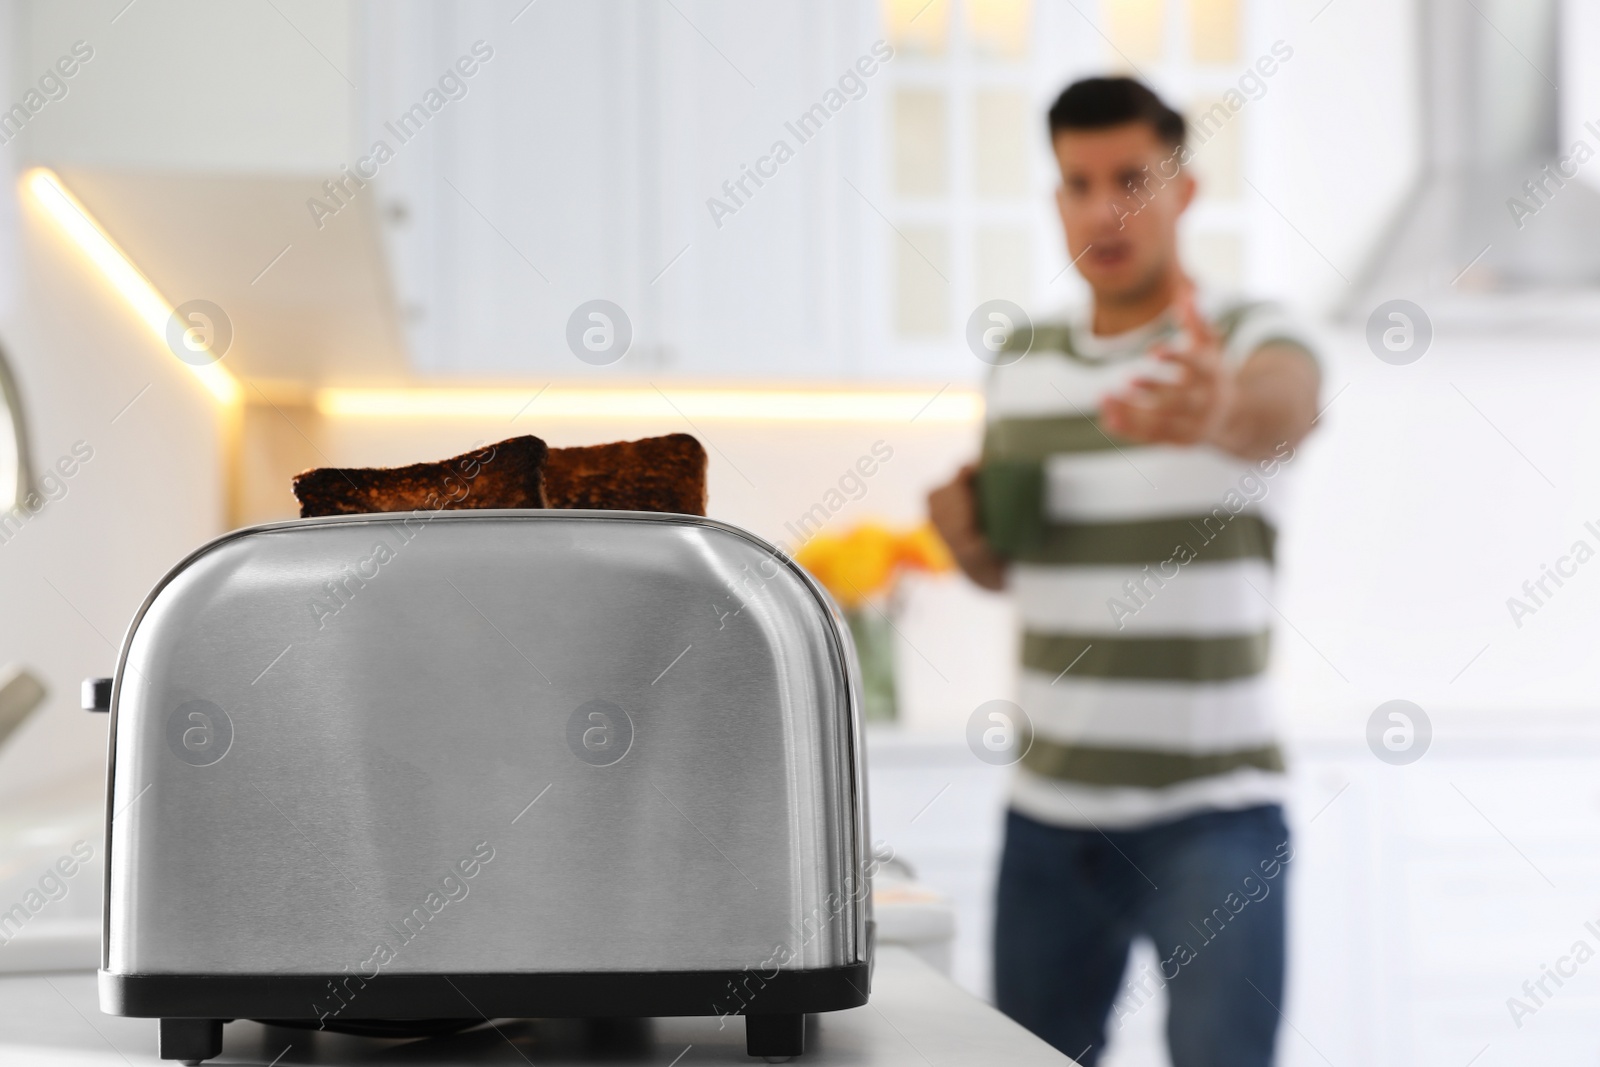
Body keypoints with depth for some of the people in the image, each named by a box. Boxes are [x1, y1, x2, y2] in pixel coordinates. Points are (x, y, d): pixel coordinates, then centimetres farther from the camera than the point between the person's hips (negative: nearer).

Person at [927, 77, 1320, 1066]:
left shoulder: (1252, 342, -8)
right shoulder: (1021, 360, 9)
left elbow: (1279, 412, -34)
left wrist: (1217, 412, -57)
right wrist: (966, 529, -3)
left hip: (1212, 809, -5)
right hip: (1051, 809, 5)